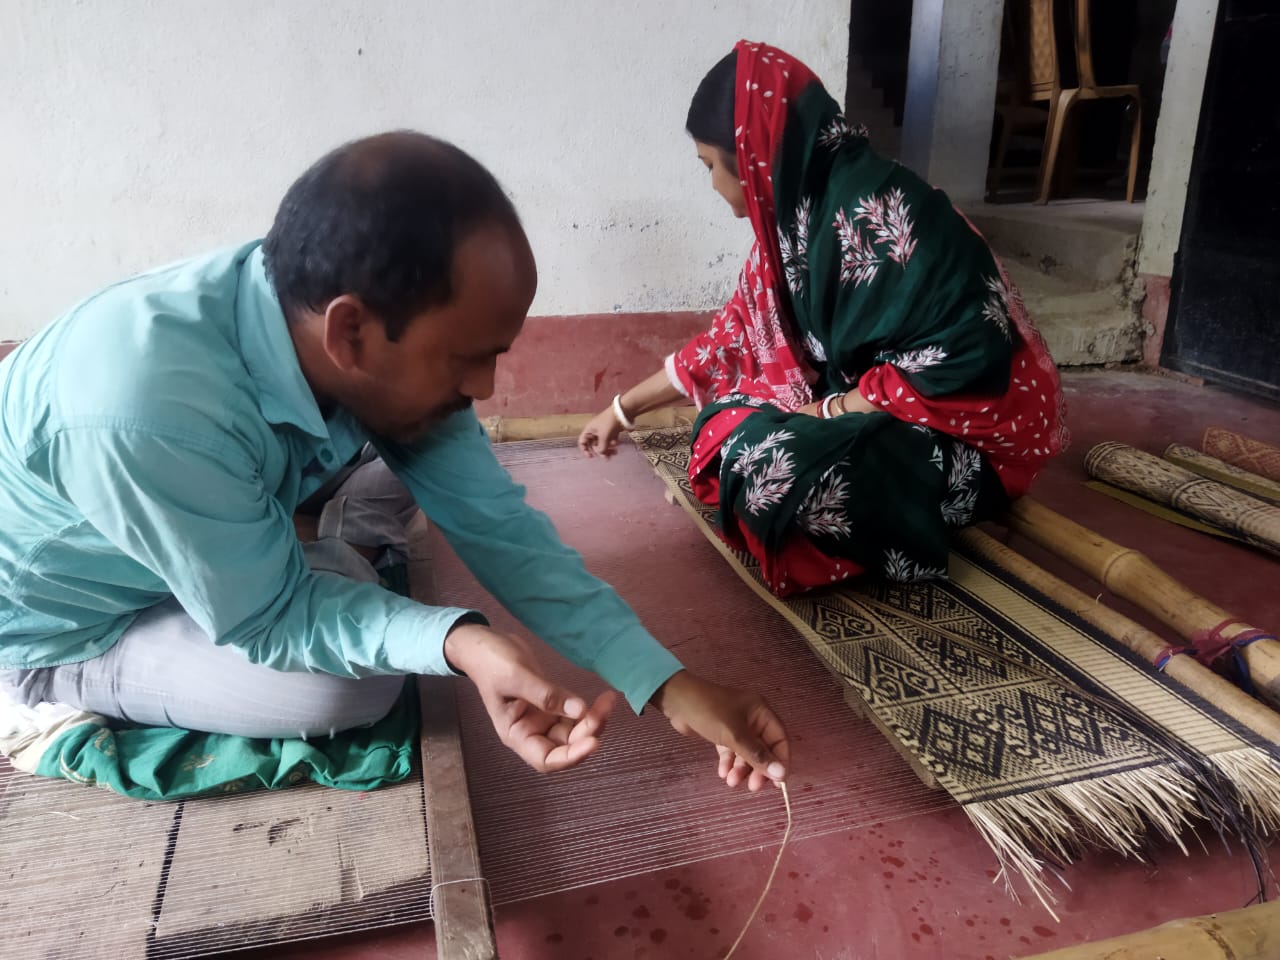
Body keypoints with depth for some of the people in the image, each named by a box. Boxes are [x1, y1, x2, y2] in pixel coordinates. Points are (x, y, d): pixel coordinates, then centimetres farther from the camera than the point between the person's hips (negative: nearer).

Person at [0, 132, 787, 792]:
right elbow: (270, 614, -28)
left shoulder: (376, 342, -22)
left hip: (232, 528, 5)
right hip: (65, 628, -4)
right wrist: (457, 641, -43)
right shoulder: (149, 414, -42)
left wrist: (669, 685, -23)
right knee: (354, 686, -21)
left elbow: (496, 523, -19)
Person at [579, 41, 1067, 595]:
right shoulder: (798, 215, 3)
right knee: (729, 420, 5)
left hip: (969, 424, -9)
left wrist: (834, 412, -18)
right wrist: (623, 409, 17)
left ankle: (903, 530, -6)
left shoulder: (874, 210, -25)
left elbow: (962, 355, -28)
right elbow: (733, 337, 11)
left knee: (764, 456, -29)